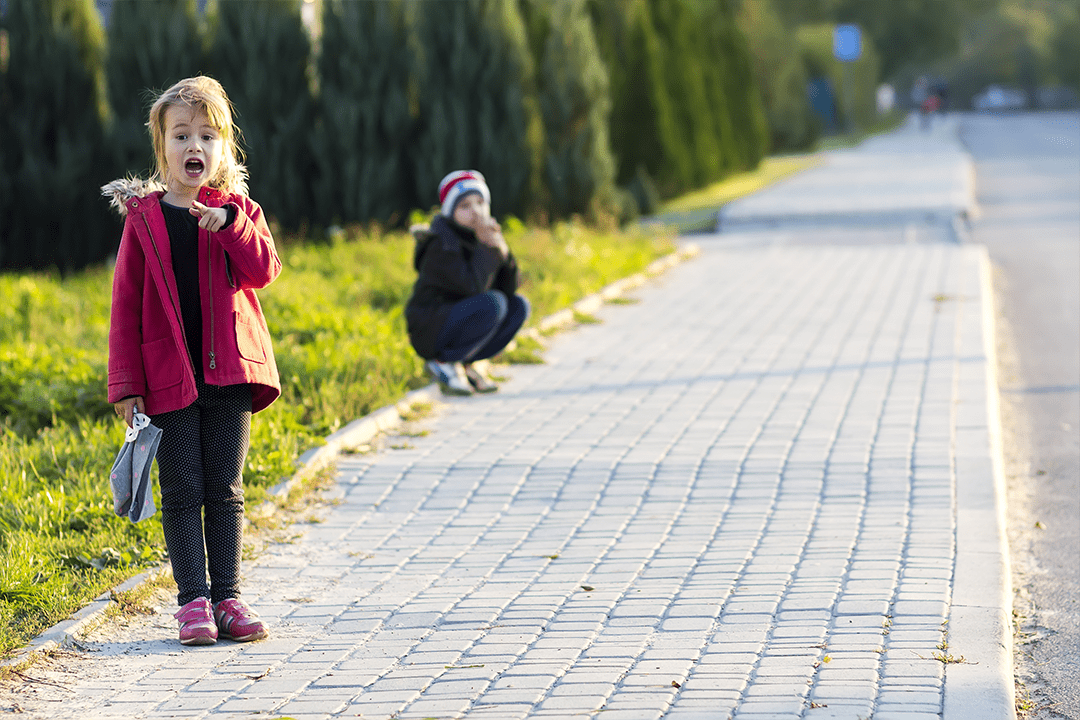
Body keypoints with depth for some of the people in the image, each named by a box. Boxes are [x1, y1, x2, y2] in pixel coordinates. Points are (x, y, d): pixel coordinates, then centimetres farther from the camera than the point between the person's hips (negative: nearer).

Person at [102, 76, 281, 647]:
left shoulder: (239, 212, 6)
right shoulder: (143, 217, 2)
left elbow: (263, 271, -11)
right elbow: (125, 305, 1)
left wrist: (228, 224, -25)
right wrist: (126, 384, -3)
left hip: (229, 369, 1)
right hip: (168, 375, -1)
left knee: (225, 491, 5)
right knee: (182, 493, 0)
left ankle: (227, 597, 11)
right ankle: (193, 600, 4)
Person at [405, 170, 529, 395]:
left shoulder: (484, 236, 7)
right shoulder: (441, 243, -17)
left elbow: (508, 288, 2)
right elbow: (473, 286, -28)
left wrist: (503, 252, -14)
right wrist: (486, 246, -23)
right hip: (429, 332, -8)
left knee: (519, 306, -3)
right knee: (493, 303, -27)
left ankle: (465, 364, 2)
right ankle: (443, 363, -13)